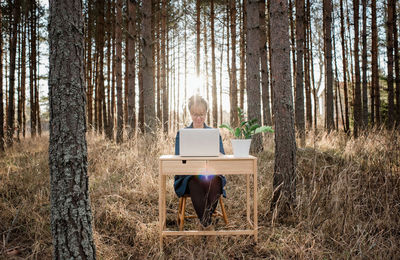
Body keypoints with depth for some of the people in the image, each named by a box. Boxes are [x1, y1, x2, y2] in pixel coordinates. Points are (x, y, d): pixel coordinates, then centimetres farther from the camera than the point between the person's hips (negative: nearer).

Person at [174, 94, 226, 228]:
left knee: (214, 181, -35)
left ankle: (206, 218, -35)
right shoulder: (182, 134, 14)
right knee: (196, 182, -36)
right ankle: (206, 222, -34)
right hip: (188, 176, -1)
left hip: (211, 173, 1)